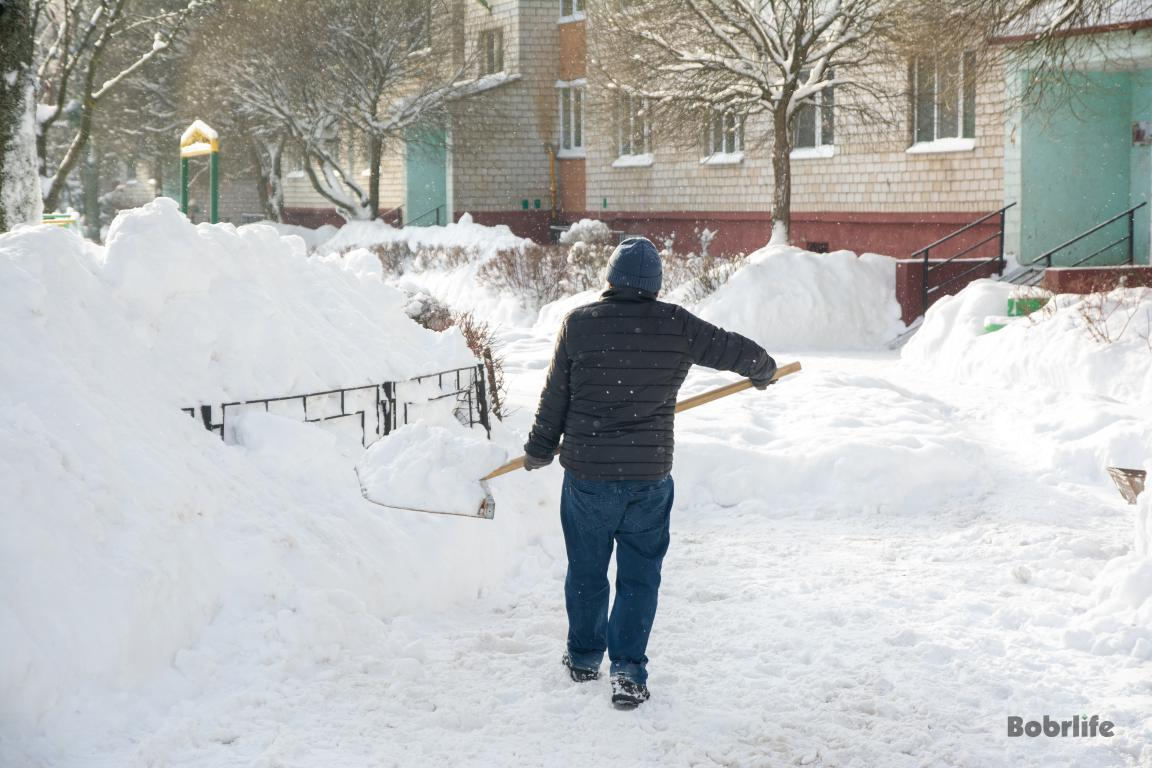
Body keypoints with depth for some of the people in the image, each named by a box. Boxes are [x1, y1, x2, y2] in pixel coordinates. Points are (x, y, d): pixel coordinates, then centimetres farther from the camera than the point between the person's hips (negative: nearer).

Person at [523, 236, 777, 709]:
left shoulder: (579, 323, -6)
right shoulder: (678, 327, -4)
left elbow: (555, 396, 1)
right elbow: (737, 350, 9)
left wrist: (539, 449, 15)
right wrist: (762, 370, 32)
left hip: (586, 473, 0)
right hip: (649, 475, 0)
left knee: (586, 569, 16)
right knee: (639, 576, 9)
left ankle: (584, 658, 31)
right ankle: (629, 671, 4)